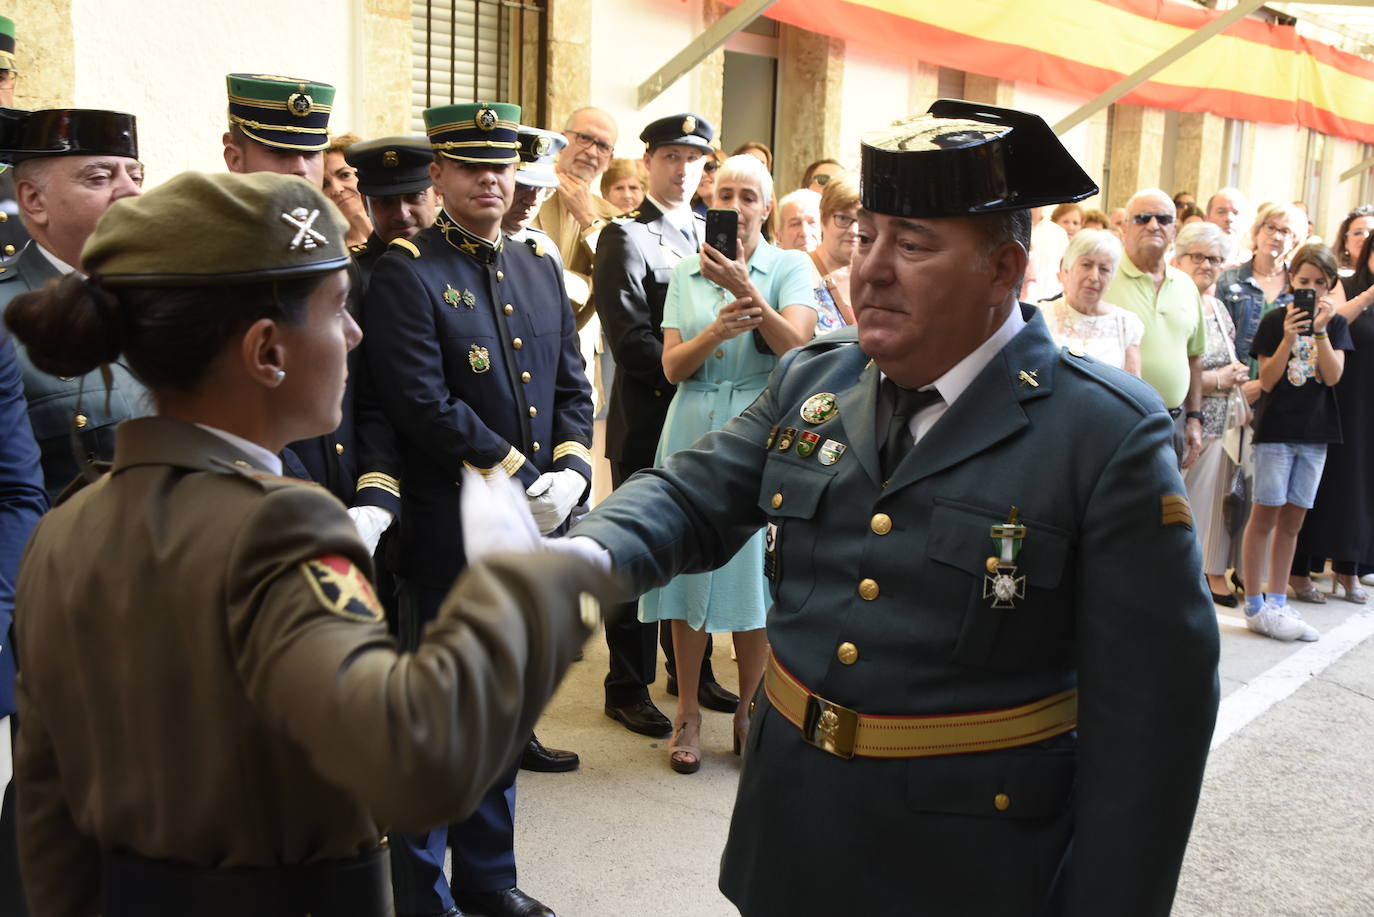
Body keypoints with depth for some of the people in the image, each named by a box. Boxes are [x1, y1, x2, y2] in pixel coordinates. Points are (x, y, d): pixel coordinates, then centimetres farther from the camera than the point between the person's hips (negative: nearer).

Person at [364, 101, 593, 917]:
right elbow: (427, 407, -17)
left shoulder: (541, 269, 13)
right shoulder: (406, 273, -8)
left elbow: (574, 389, 12)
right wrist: (524, 482, -15)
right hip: (450, 537, -6)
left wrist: (572, 470, -5)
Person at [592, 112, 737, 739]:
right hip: (649, 422, -6)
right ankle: (628, 689, 15)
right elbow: (632, 341, -13)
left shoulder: (711, 235, 15)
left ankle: (691, 671, 30)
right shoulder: (627, 237, -5)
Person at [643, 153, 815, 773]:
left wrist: (745, 289, -26)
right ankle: (688, 713, 18)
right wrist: (714, 332, -16)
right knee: (690, 566, 5)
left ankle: (750, 713, 18)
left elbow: (795, 344, -14)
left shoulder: (789, 267, 3)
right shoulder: (686, 272, 10)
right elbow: (673, 366, 3)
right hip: (693, 430, 2)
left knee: (752, 573, 2)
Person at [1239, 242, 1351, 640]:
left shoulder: (1336, 323, 6)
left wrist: (1320, 331, -18)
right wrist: (1288, 339, -20)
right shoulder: (1275, 320, -4)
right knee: (1265, 515, -3)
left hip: (1315, 432, 4)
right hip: (1276, 429, -3)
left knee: (1292, 520, 8)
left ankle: (1277, 603, 16)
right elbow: (1266, 382, -8)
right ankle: (1254, 607, 3)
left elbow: (1333, 376, -7)